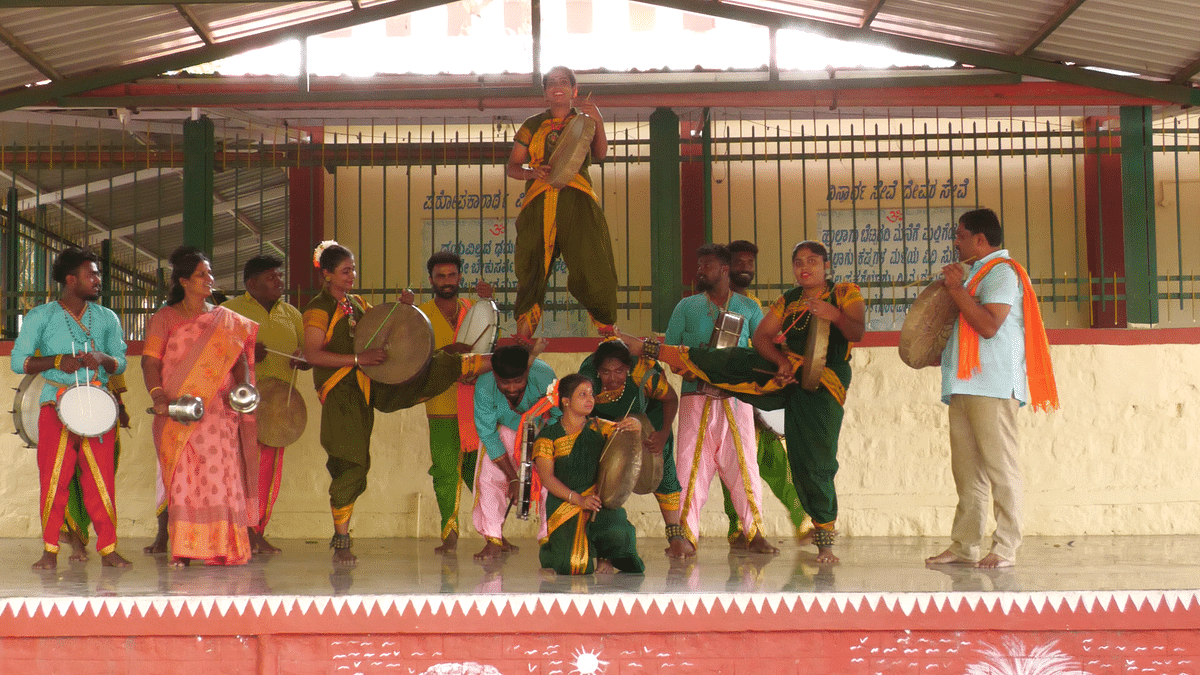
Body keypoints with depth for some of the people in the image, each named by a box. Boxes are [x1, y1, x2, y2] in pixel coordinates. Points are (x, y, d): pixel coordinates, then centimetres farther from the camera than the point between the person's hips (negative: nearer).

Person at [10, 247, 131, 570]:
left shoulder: (106, 318, 14)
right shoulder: (40, 317, 6)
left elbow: (121, 363, 14)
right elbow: (18, 361, 2)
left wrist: (103, 358, -8)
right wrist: (57, 361, -11)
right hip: (56, 406, -2)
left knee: (102, 480, -3)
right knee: (53, 480, -6)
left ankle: (108, 549, 1)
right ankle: (50, 551, 2)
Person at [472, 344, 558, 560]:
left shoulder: (544, 376, -39)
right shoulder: (484, 387, -33)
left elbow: (560, 416, -25)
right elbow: (488, 434, -23)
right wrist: (513, 478, -25)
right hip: (506, 429, 1)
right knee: (490, 476, -13)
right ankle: (493, 540, -5)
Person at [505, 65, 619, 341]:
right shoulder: (532, 126, 18)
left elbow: (600, 154, 0)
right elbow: (512, 167, 16)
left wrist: (598, 122, -15)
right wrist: (532, 173, -5)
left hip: (578, 204, -1)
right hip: (539, 203, 1)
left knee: (590, 265, -12)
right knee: (532, 269, -6)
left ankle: (607, 331, -3)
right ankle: (523, 337, -4)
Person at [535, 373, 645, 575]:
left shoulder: (599, 428, 13)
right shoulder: (548, 436, 3)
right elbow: (546, 477, -6)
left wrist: (636, 428, -22)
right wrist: (578, 499, -19)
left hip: (600, 502, 2)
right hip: (564, 505, -2)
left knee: (619, 536, -30)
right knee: (575, 565, -23)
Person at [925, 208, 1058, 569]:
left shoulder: (1002, 271, -7)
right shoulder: (974, 272, 24)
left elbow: (988, 325, -20)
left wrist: (955, 288, -15)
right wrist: (940, 354, 20)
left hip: (993, 385, -10)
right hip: (965, 385, 10)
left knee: (1000, 465, -8)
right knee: (967, 470, 9)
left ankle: (1006, 547, -8)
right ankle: (964, 544, 11)